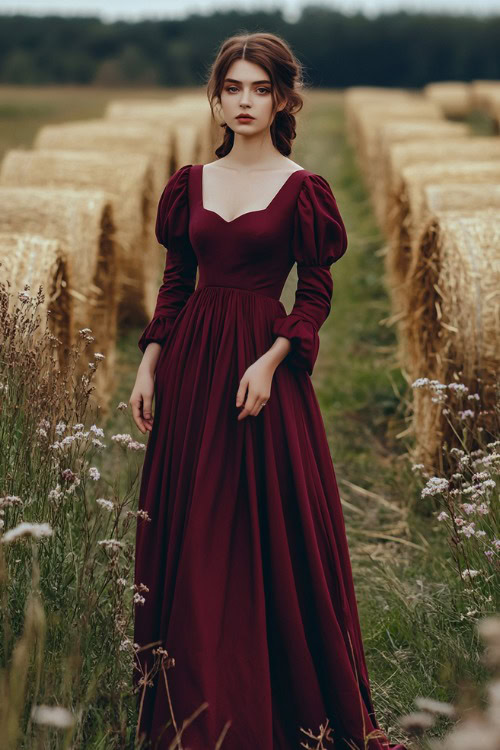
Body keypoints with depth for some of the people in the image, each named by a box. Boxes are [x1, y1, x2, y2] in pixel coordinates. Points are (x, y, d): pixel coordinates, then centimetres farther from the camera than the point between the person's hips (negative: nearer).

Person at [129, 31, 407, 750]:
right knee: (189, 533, 7)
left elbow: (316, 293, -3)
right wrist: (148, 368, 5)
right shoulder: (190, 183, 9)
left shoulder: (302, 190, -2)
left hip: (264, 365, -4)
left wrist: (270, 361, -16)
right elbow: (174, 284, 12)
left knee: (273, 530, -1)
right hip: (190, 365, 4)